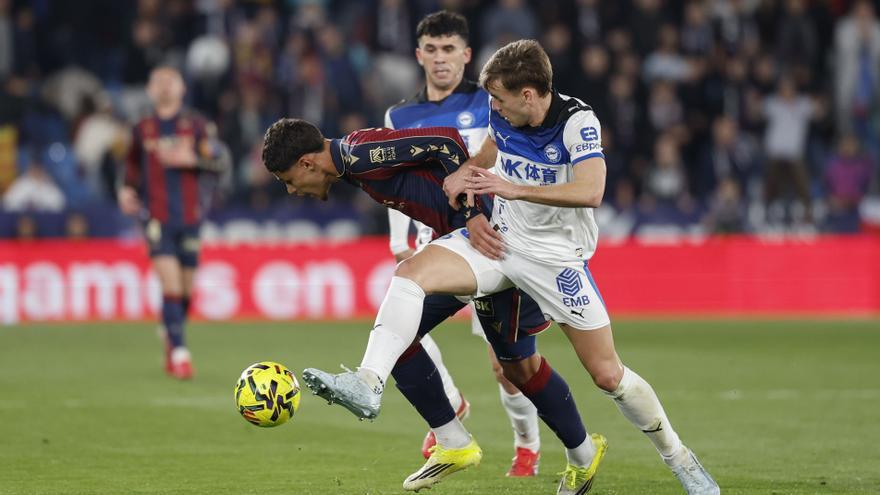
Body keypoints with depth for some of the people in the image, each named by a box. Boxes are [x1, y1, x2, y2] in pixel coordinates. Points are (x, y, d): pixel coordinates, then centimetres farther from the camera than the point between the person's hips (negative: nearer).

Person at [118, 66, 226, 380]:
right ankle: (179, 353, -15)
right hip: (157, 218, -1)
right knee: (170, 282, -16)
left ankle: (170, 340, 33)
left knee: (186, 288, 7)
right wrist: (127, 191, 2)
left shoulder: (196, 125, 5)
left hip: (190, 217, 1)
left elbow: (218, 160, -2)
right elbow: (134, 166, 20)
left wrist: (191, 158, -19)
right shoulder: (142, 130, 8)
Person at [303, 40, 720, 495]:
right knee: (410, 273, -21)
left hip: (558, 257, -4)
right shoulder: (503, 117, -3)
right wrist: (463, 174, -3)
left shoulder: (578, 121, -20)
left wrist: (512, 189, -39)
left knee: (608, 375, -2)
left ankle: (677, 456, 19)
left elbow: (590, 192, -35)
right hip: (500, 240, 4)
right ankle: (368, 382, -30)